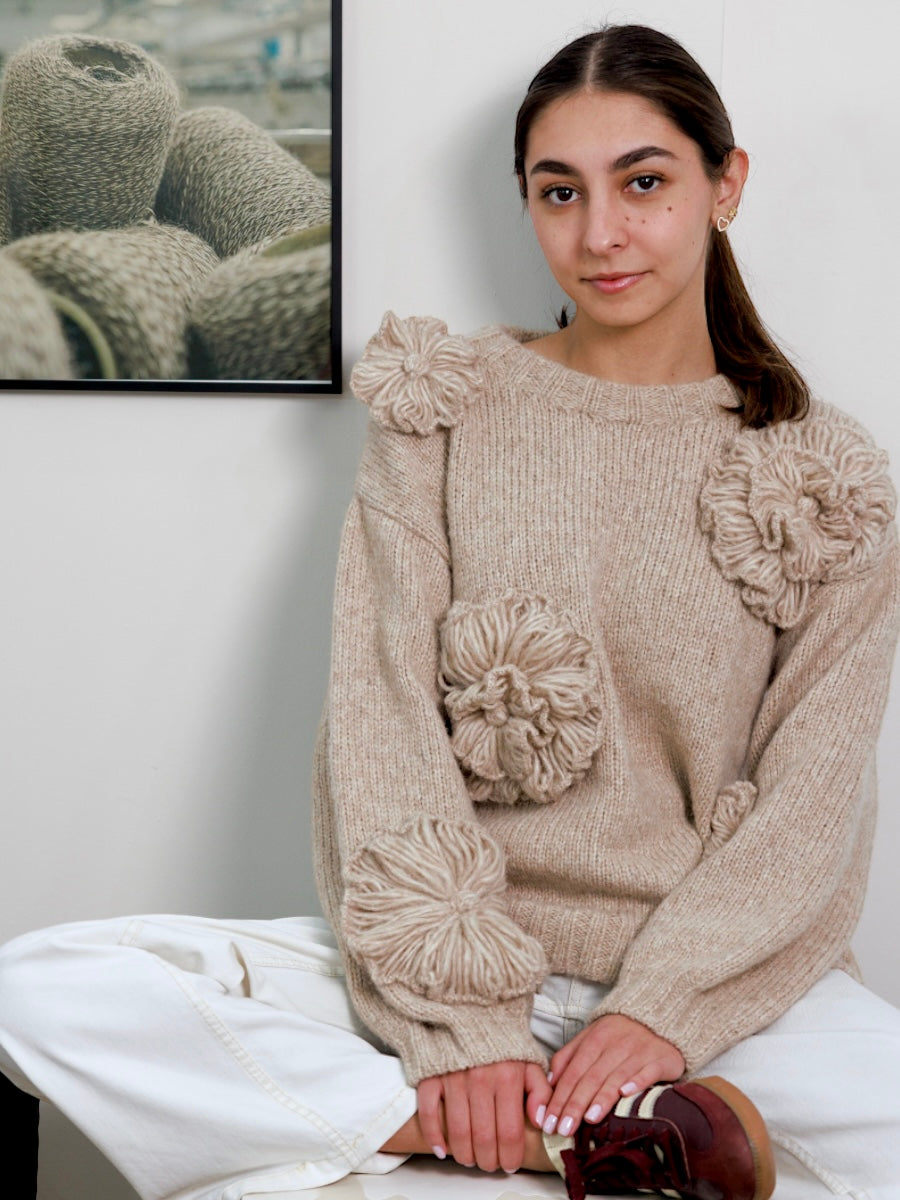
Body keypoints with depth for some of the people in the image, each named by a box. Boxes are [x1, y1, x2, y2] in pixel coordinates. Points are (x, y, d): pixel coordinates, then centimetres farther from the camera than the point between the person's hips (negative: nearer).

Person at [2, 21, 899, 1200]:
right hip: (445, 959, 2)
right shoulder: (447, 413, 6)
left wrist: (659, 1012, -16)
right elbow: (384, 719, -4)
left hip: (717, 976, -1)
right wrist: (465, 1020, -15)